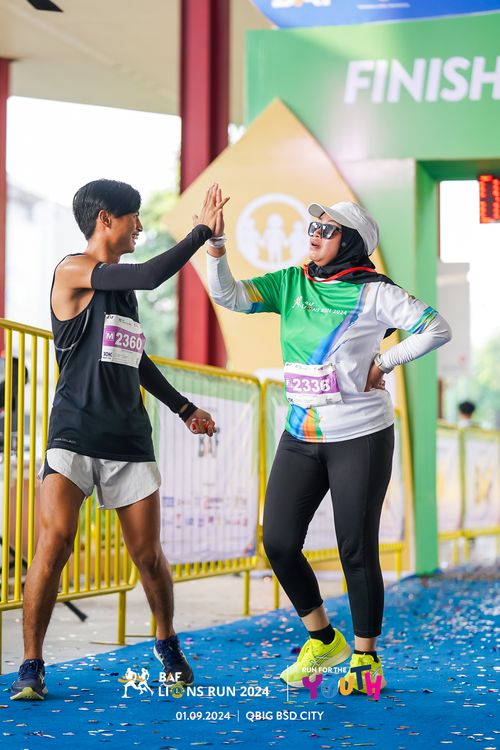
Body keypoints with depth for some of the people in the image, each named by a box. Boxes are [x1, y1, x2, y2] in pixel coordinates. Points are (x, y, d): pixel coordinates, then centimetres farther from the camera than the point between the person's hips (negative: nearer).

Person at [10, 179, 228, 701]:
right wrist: (203, 230, -13)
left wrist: (183, 408, 28)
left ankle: (167, 645, 27)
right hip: (74, 437, -6)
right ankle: (31, 666, -5)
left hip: (128, 440, 6)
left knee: (148, 556, 5)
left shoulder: (123, 285, 17)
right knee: (54, 546, -17)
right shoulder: (72, 271, -5)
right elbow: (152, 276, -19)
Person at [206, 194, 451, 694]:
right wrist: (215, 244, -14)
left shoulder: (373, 293, -7)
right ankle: (322, 639, 21)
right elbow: (228, 295, -1)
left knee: (356, 550, 0)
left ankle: (365, 656, 18)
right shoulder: (290, 283, 6)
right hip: (301, 438, 5)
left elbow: (436, 329, -9)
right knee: (278, 542, 0)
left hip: (360, 437, -5)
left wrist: (383, 363, -10)